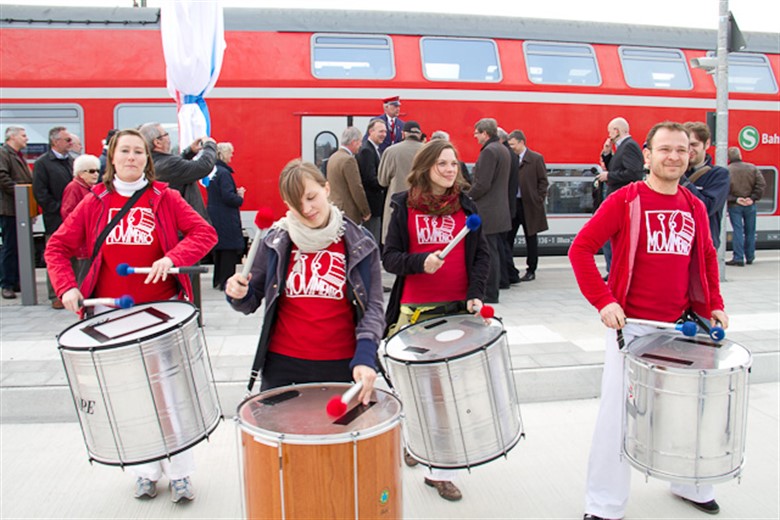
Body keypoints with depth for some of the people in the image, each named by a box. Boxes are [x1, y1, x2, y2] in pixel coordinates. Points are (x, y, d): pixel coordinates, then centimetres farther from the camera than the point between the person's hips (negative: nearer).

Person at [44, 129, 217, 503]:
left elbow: (205, 233, -8)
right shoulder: (94, 203, 5)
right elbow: (57, 247, 6)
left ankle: (179, 473, 18)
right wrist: (66, 287, -10)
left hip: (162, 309, -2)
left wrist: (172, 257, -23)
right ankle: (145, 472, 26)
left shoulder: (165, 198, 0)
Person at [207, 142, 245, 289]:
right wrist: (240, 197, -5)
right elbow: (228, 197, -23)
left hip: (215, 216, 9)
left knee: (220, 248, 16)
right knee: (230, 249, -2)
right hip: (227, 220, -9)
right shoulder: (223, 173, -17)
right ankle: (226, 281, 0)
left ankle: (218, 280, 23)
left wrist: (236, 192, 6)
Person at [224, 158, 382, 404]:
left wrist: (365, 356, -19)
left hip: (341, 365, 0)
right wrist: (238, 294, -16)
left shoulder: (360, 243, -4)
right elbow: (251, 302, 7)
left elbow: (372, 307, -5)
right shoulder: (276, 241, -1)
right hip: (283, 365, 1)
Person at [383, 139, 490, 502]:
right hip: (415, 309, -1)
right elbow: (389, 257, -1)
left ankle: (441, 472, 13)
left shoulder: (466, 206, 7)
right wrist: (420, 262, -20)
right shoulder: (405, 207, 1)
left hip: (458, 309, 1)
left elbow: (482, 254, 7)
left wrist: (475, 293, -7)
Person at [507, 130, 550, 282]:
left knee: (531, 239, 6)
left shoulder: (536, 158, -2)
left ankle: (531, 271, 16)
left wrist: (538, 201, -7)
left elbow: (543, 181, -1)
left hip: (529, 205, -3)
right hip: (512, 203, 3)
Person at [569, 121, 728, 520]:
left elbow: (707, 259, 21)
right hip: (632, 327, -5)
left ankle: (691, 484, 41)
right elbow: (580, 248, -11)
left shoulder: (695, 207, 8)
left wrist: (713, 305, 9)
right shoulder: (625, 200, -8)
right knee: (618, 415, 2)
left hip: (681, 327, 5)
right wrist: (603, 300, -18)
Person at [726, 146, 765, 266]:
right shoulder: (752, 168, 0)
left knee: (737, 230, -1)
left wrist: (734, 199, -10)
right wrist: (753, 198, -6)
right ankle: (750, 257, 23)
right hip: (750, 206, 3)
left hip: (734, 206, -2)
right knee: (750, 231, 13)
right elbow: (761, 184, -6)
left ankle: (738, 258, -6)